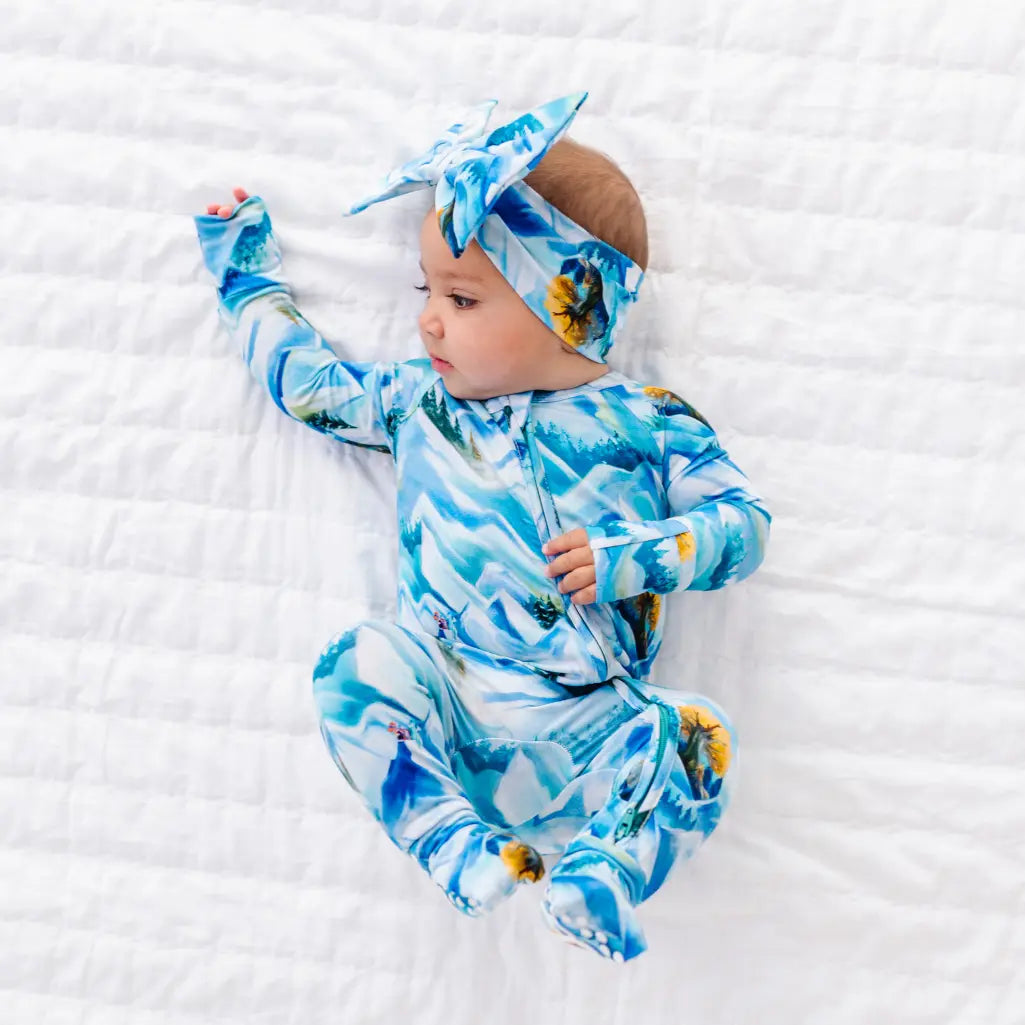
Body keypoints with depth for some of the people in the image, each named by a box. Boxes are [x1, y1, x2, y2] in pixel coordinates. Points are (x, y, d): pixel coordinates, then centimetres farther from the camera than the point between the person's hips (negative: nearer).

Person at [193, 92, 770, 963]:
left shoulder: (647, 423, 5)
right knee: (358, 666, -27)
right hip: (443, 700, 2)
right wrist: (248, 275, 34)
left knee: (698, 741, -26)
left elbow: (742, 520, 5)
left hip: (583, 726, -1)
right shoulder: (416, 400, 15)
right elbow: (312, 382, 27)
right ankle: (455, 843, -26)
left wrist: (633, 558, -11)